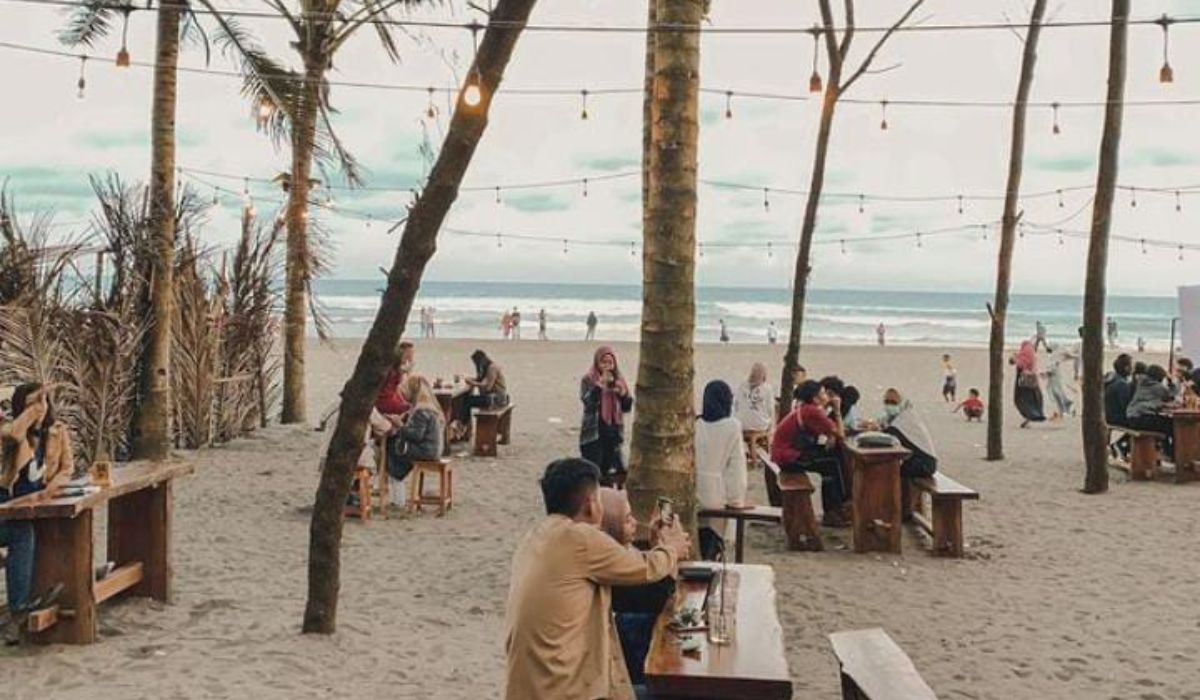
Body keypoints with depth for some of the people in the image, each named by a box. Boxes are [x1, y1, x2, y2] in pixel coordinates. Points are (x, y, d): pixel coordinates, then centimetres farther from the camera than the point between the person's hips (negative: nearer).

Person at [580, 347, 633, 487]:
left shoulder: (618, 380, 7)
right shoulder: (588, 380, -4)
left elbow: (627, 407, 7)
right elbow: (587, 401, -21)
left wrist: (624, 394, -12)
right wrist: (600, 384, -30)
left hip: (613, 434, 4)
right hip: (593, 434, -4)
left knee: (609, 474, 8)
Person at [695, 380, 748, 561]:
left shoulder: (696, 424, -2)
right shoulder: (733, 426, -8)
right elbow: (736, 464, -6)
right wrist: (737, 498, 0)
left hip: (697, 490, 2)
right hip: (718, 492, -2)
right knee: (716, 533, 7)